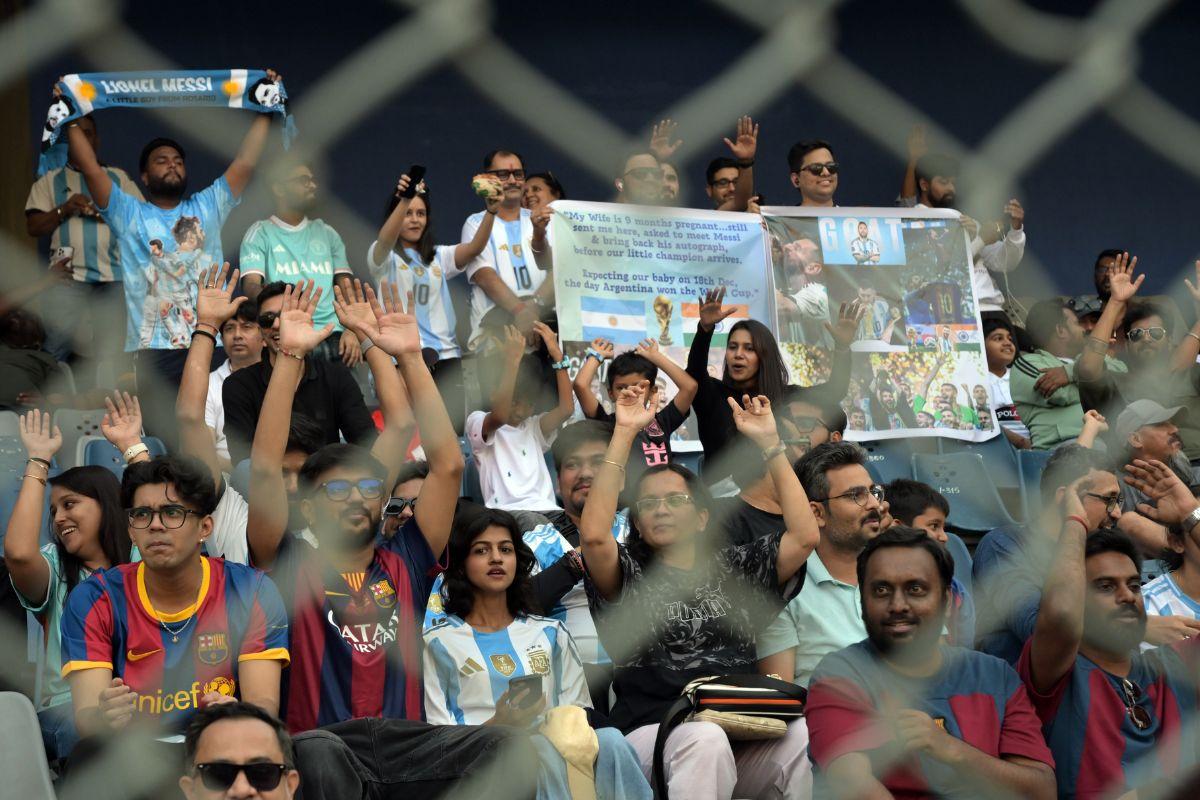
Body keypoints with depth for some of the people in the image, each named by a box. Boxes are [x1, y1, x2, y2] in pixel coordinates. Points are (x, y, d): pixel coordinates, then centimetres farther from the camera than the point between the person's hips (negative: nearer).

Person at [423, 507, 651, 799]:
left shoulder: (551, 633, 24)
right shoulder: (438, 642, 13)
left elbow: (578, 712, 19)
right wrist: (498, 725, -14)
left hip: (555, 751, 3)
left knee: (610, 739, -32)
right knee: (543, 746, -38)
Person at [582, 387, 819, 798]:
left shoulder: (734, 568, 22)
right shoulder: (630, 576, 14)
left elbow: (805, 535, 8)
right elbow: (593, 534, -8)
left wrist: (769, 442, 8)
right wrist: (624, 433, -5)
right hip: (655, 731, -2)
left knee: (807, 736, -31)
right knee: (704, 739, -39)